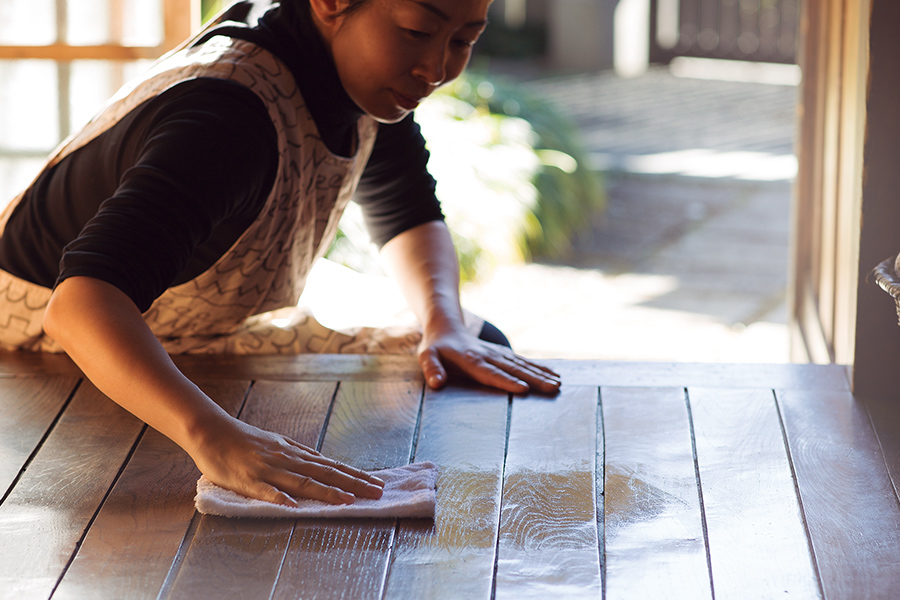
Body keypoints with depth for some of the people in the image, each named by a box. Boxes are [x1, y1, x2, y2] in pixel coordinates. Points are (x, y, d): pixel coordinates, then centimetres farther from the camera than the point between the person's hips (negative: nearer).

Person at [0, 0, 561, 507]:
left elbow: (410, 215, 3)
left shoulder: (370, 73, -14)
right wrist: (215, 436, -72)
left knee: (478, 344, 3)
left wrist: (447, 326, -18)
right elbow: (83, 303, -56)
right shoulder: (228, 114, -42)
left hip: (201, 340, 7)